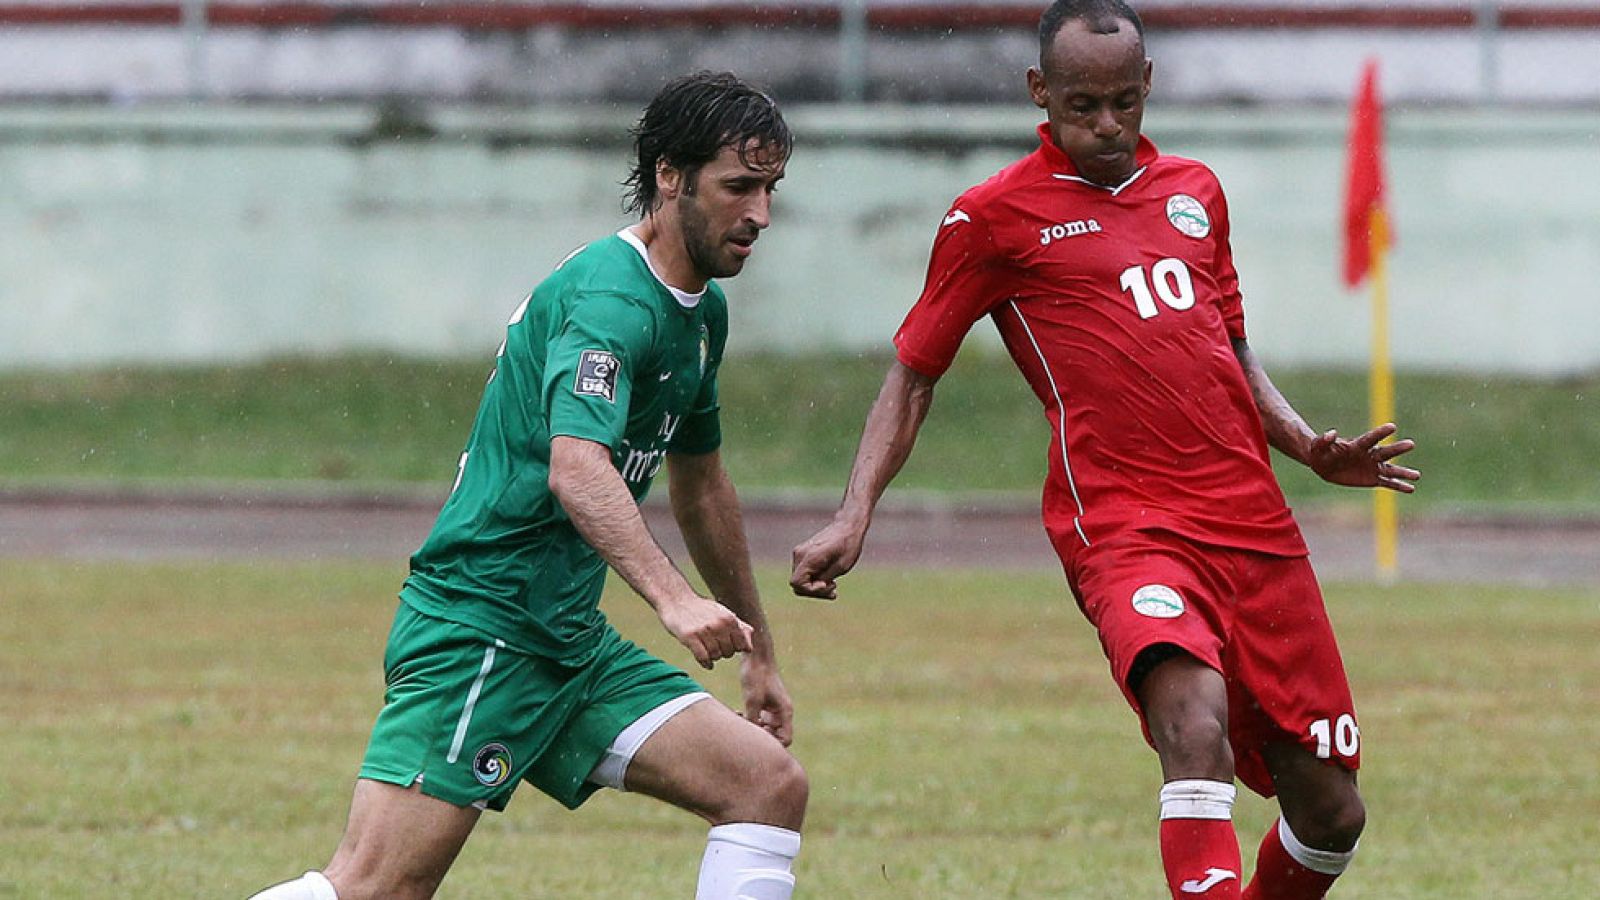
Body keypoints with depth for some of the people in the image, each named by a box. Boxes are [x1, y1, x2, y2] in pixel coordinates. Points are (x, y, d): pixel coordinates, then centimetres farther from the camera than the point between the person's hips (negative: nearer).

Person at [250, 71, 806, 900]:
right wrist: (671, 599, -46)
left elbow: (699, 485, 31)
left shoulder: (702, 310, 16)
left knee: (770, 785, -3)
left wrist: (755, 652, 35)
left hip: (570, 644, 10)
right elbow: (577, 469, -33)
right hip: (477, 631, -10)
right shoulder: (611, 298, -16)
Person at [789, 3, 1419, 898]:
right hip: (1125, 525, -6)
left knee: (1330, 812, 5)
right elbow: (913, 375, 8)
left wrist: (1311, 447, 13)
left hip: (1255, 523, 6)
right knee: (1196, 729, -34)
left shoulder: (1195, 192, 18)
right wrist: (855, 517, -4)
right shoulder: (994, 217, 3)